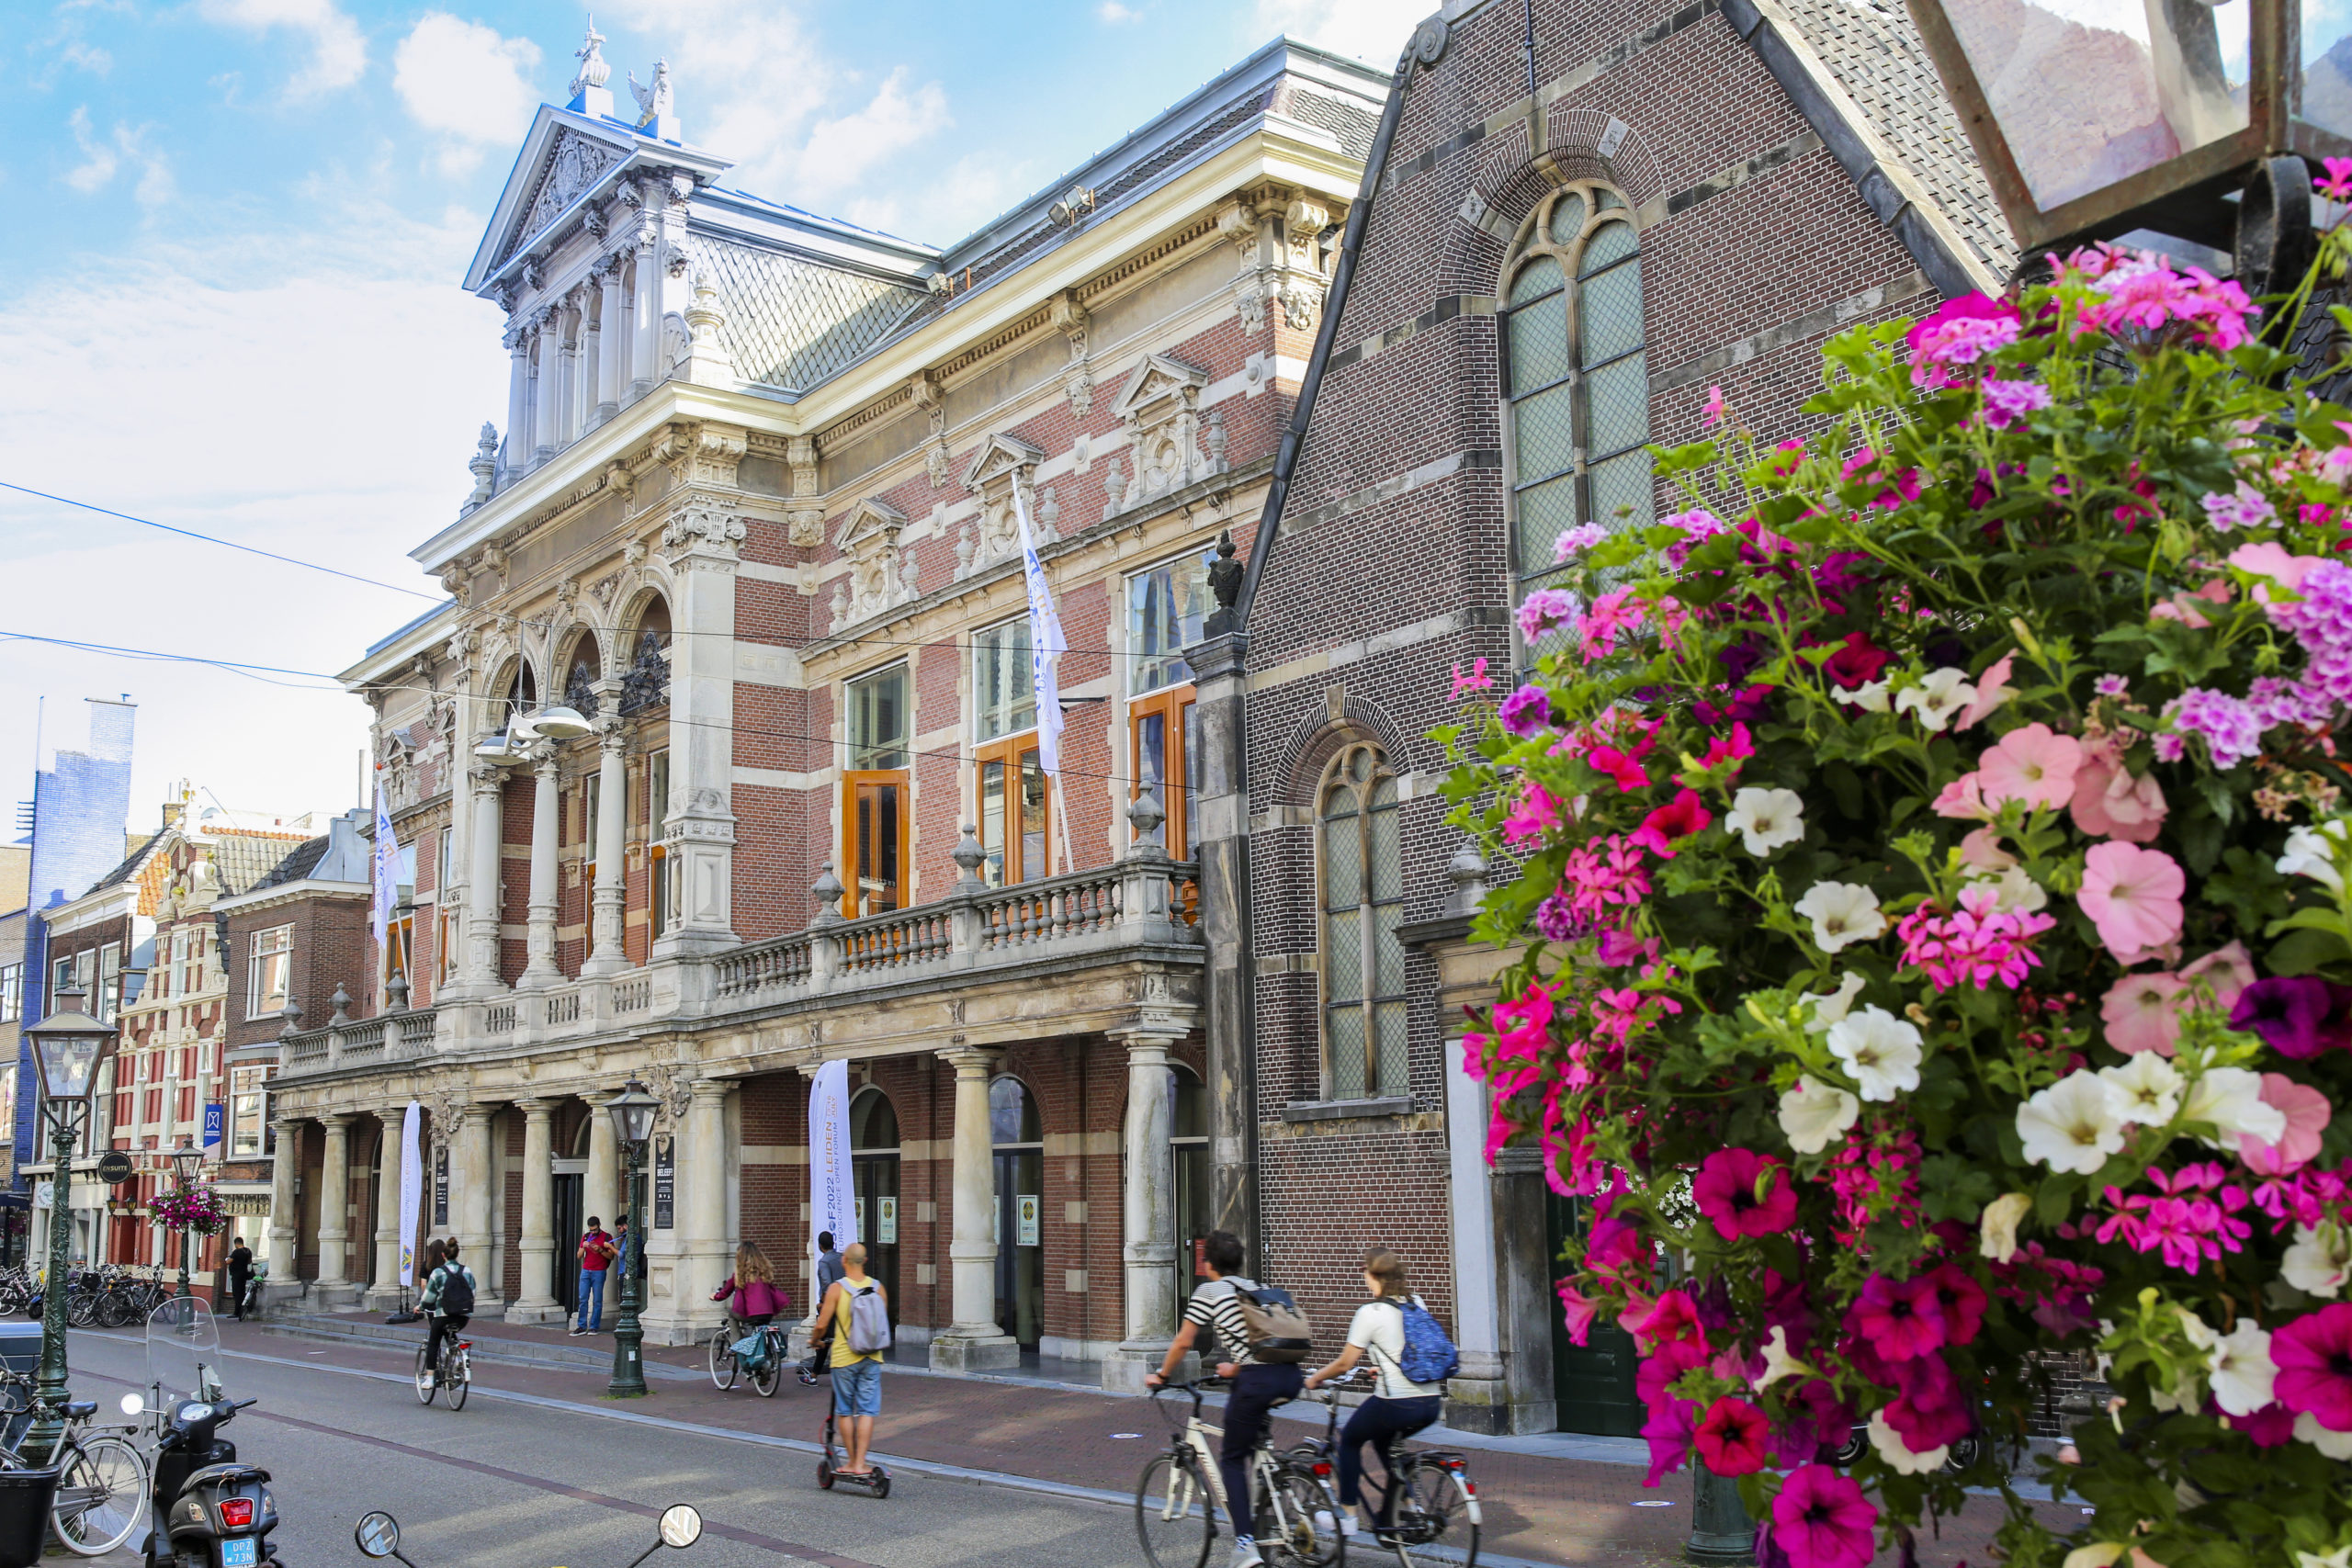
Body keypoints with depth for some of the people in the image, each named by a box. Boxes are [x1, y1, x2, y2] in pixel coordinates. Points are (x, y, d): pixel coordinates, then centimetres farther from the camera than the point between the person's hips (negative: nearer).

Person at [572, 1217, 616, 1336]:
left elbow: (611, 1256, -1)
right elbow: (579, 1256, 13)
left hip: (599, 1272, -4)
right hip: (585, 1271, 4)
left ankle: (594, 1326, -2)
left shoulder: (606, 1237, 2)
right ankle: (582, 1326, 1)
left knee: (597, 1300, -4)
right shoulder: (586, 1236, 14)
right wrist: (584, 1247, -6)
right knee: (583, 1299, -2)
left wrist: (600, 1250, -16)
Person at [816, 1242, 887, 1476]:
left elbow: (822, 1323, -7)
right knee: (867, 1411, 3)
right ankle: (860, 1463, -1)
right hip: (872, 1357, 2)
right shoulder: (878, 1288, 0)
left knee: (844, 1411, 11)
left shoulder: (836, 1288, -10)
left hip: (844, 1357, -2)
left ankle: (851, 1460, 17)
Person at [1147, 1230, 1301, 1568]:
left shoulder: (1209, 1292, 6)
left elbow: (1183, 1342, 6)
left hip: (1257, 1381, -6)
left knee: (1232, 1458, 8)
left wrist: (1161, 1376, 20)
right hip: (1290, 1378, 7)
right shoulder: (1257, 1288, 24)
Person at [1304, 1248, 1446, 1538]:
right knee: (1384, 1441, 31)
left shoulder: (1370, 1313, -8)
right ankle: (1388, 1519, 28)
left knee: (1349, 1439, 19)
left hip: (1395, 1403, -6)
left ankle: (1347, 1515, 19)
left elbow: (1345, 1364, -4)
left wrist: (1314, 1379, 12)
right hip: (1431, 1404, 6)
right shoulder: (1417, 1304, 10)